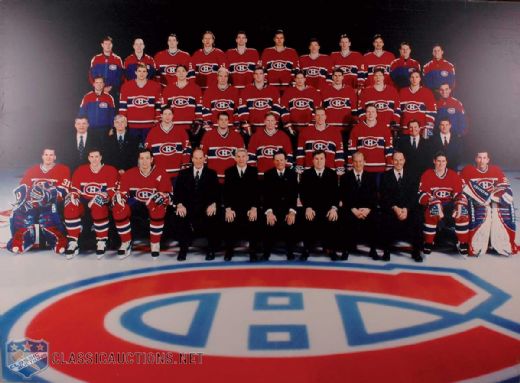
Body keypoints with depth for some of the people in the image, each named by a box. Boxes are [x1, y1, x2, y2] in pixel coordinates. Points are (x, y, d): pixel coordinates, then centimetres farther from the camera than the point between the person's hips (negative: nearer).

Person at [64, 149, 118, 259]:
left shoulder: (111, 171, -5)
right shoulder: (80, 170, 6)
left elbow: (112, 191, -11)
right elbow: (74, 189, 8)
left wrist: (99, 198, -26)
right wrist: (72, 196, -16)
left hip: (101, 202, -3)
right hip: (84, 200, 3)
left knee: (99, 210, -37)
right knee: (70, 209, -27)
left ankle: (102, 242, -18)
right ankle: (73, 243, -16)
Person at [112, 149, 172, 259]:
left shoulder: (161, 174, -10)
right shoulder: (129, 174, -5)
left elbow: (167, 195, -11)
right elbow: (121, 192, -1)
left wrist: (160, 197, -34)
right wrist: (118, 196, -25)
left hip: (153, 204, -2)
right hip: (135, 204, 2)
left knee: (159, 210, -37)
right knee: (118, 210, -25)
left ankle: (155, 243, -15)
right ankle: (126, 242, -5)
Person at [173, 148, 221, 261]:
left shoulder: (211, 173, 8)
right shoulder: (184, 173, 11)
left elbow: (217, 192, -1)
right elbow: (177, 191, 3)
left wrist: (213, 204, -21)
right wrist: (179, 204, -16)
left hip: (206, 207, -1)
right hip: (188, 207, 1)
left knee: (213, 215, -33)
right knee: (181, 216, -32)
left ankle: (211, 249, -13)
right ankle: (183, 249, -16)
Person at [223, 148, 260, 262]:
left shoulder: (253, 171, 6)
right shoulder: (229, 171, 8)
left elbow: (256, 191, 0)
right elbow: (226, 192, 2)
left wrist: (254, 208, -12)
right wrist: (228, 209, -10)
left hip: (249, 207, 0)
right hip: (233, 207, 1)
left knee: (253, 223, -21)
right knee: (229, 224, -19)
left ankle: (253, 252, -5)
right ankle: (229, 251, 2)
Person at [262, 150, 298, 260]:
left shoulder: (292, 174, 5)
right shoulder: (268, 174, 4)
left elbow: (294, 194, -1)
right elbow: (266, 195, -4)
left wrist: (292, 211, -13)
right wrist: (269, 211, -17)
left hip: (288, 209, 1)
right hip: (273, 208, -1)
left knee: (291, 226, -17)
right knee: (269, 226, -19)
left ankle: (290, 254, -2)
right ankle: (266, 254, -3)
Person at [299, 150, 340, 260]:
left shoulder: (332, 174, 7)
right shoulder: (306, 174, 5)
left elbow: (336, 193, 1)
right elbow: (303, 193, -1)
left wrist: (334, 208, -14)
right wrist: (307, 208, -16)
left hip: (328, 208, 1)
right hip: (311, 208, -1)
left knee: (333, 219, -24)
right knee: (308, 220, -25)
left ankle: (330, 249, -7)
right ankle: (307, 249, -9)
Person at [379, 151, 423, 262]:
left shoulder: (411, 176, 11)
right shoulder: (385, 176, 6)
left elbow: (413, 196, 2)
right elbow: (384, 196, -2)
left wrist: (406, 209, -16)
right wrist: (395, 208, -17)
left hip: (408, 209, 1)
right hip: (390, 209, -1)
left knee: (416, 218, -28)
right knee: (386, 219, -32)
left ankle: (416, 252, -12)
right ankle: (386, 251, -14)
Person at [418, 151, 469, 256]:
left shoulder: (453, 175, 2)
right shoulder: (427, 175, -5)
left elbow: (459, 193, -1)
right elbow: (423, 195, -12)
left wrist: (459, 206, -21)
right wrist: (436, 205, -26)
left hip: (449, 204, 3)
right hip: (433, 204, -2)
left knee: (463, 213, -24)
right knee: (432, 213, -35)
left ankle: (463, 243, -9)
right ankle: (428, 243, -20)